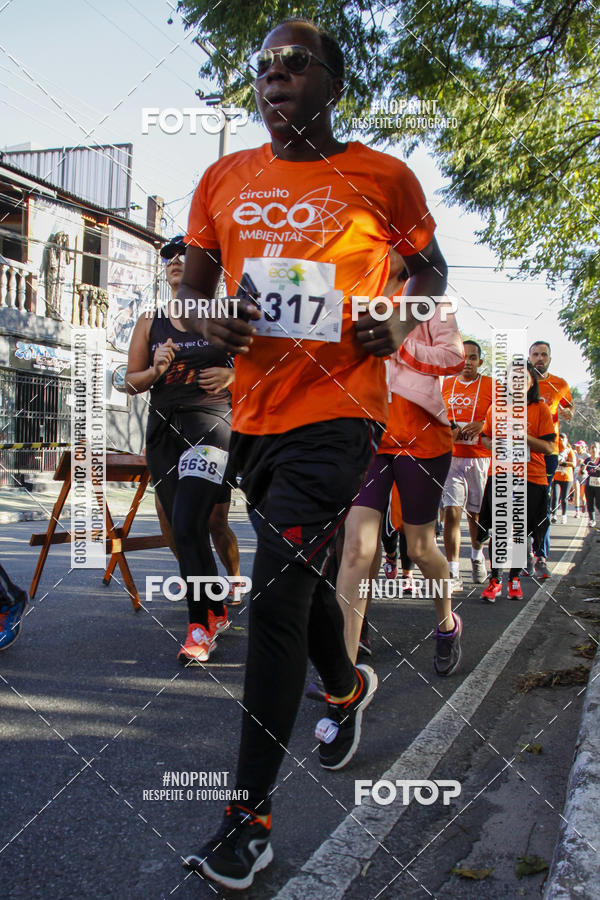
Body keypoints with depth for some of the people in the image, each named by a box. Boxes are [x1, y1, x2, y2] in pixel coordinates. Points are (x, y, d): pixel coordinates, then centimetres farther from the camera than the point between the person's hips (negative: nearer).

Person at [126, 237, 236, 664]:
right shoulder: (150, 322, 14)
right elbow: (132, 382, 15)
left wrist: (232, 375, -5)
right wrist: (156, 369, -5)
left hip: (210, 420, -5)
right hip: (164, 428, 5)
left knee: (188, 525, -18)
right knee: (182, 529, 9)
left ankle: (201, 627, -8)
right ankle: (217, 612, 27)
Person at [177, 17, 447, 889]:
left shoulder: (382, 178, 0)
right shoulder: (225, 180, 9)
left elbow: (430, 263, 13)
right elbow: (193, 282, 16)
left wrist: (402, 321, -7)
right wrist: (209, 319, -7)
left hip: (335, 413, -5)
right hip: (255, 414, 5)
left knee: (275, 596, -13)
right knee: (298, 574, 21)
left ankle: (252, 811, 1)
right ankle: (347, 685, 52)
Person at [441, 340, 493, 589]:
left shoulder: (491, 386, 3)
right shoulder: (445, 386, 11)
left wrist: (482, 425, -16)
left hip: (480, 458, -1)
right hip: (451, 457, 1)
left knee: (476, 513, 9)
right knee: (451, 512, -11)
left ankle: (477, 557, 38)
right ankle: (453, 574, -12)